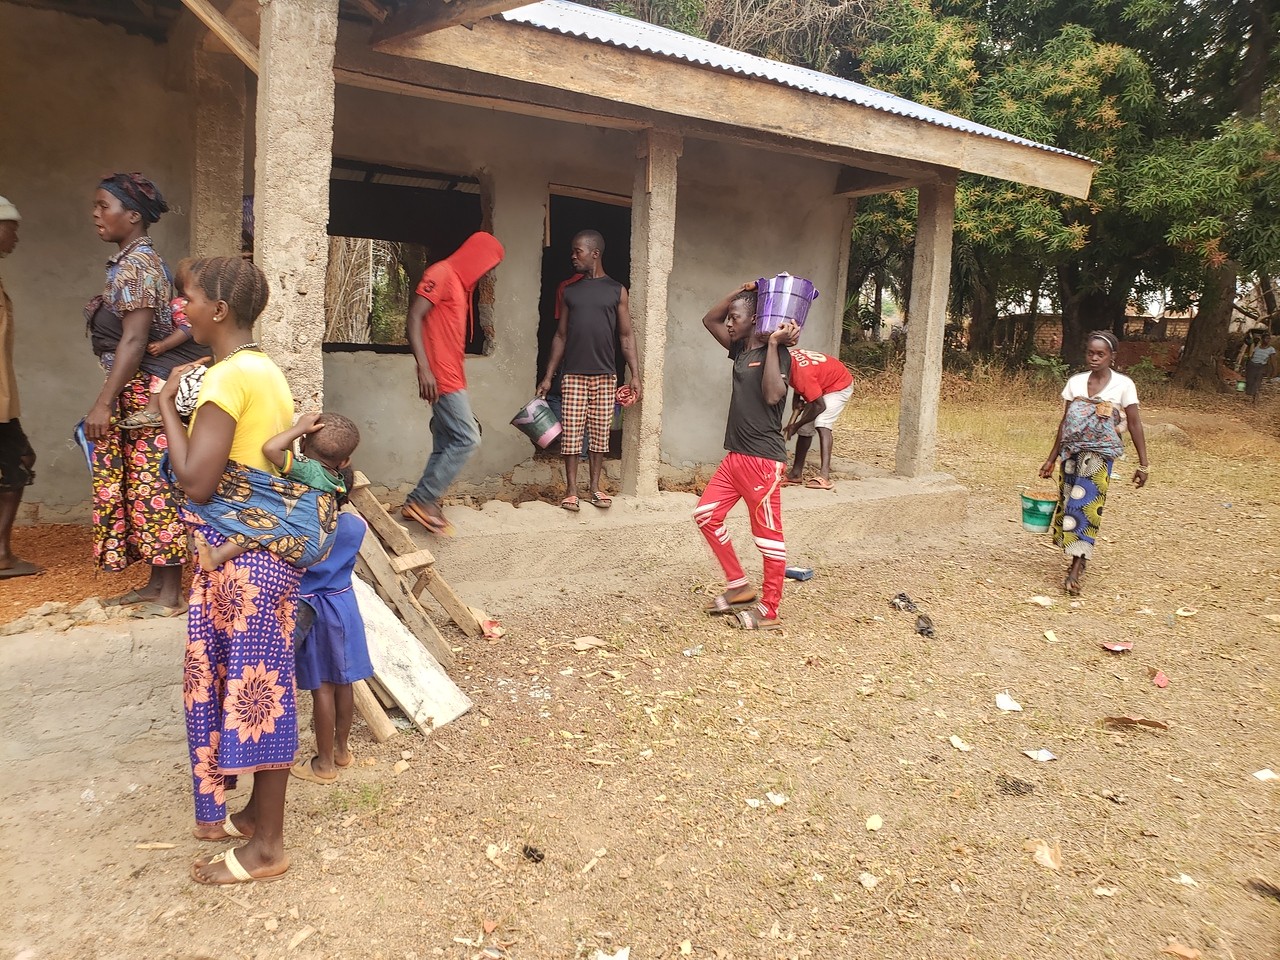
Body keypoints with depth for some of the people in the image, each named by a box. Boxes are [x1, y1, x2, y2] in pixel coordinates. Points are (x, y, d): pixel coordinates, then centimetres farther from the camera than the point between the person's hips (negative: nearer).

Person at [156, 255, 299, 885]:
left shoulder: (228, 376, -18)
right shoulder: (263, 369, 12)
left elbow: (196, 480, -20)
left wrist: (167, 403, -10)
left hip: (243, 555, -10)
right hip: (264, 545, 10)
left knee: (252, 689, 1)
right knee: (250, 687, 19)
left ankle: (266, 847, 16)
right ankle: (257, 814, 35)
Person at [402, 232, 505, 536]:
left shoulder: (461, 283, 20)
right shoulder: (442, 274, -8)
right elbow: (413, 319, -16)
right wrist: (424, 368, -25)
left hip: (452, 378, 10)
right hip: (442, 378, -10)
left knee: (446, 446, 9)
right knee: (467, 440, -11)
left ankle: (421, 503, 13)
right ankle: (422, 500, -5)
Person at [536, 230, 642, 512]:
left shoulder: (617, 290, 5)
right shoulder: (569, 291, 10)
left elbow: (626, 336, 4)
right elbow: (560, 336, 11)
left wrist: (635, 375, -3)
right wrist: (548, 376, 6)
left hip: (605, 375, -1)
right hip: (573, 374, 1)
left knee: (600, 434, 4)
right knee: (571, 434, -2)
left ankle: (595, 488, 16)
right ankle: (571, 490, 6)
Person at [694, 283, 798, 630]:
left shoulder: (777, 354, -10)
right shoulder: (741, 349, 13)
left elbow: (773, 394, -26)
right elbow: (709, 319, 21)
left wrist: (774, 343, -20)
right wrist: (740, 292, 9)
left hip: (763, 459, -9)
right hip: (736, 455, 9)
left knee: (768, 532, -1)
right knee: (707, 514, 9)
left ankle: (769, 610, 8)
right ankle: (739, 585, 20)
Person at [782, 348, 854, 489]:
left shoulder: (802, 373, -37)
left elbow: (820, 406, -29)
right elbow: (797, 390, 2)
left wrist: (795, 426, -20)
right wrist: (793, 420, -7)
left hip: (839, 386, -9)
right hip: (821, 386, 9)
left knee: (821, 424, -28)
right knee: (805, 429, 10)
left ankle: (825, 474, -38)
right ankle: (796, 473, 21)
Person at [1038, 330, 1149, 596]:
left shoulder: (1123, 384, -3)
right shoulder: (1075, 382, 6)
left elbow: (1134, 424, -1)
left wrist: (1143, 463, -4)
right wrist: (1051, 458, 11)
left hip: (1099, 455, -4)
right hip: (1072, 452, 4)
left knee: (1085, 505, -12)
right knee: (1067, 502, 5)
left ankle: (1076, 570, -12)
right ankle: (1078, 559, 19)